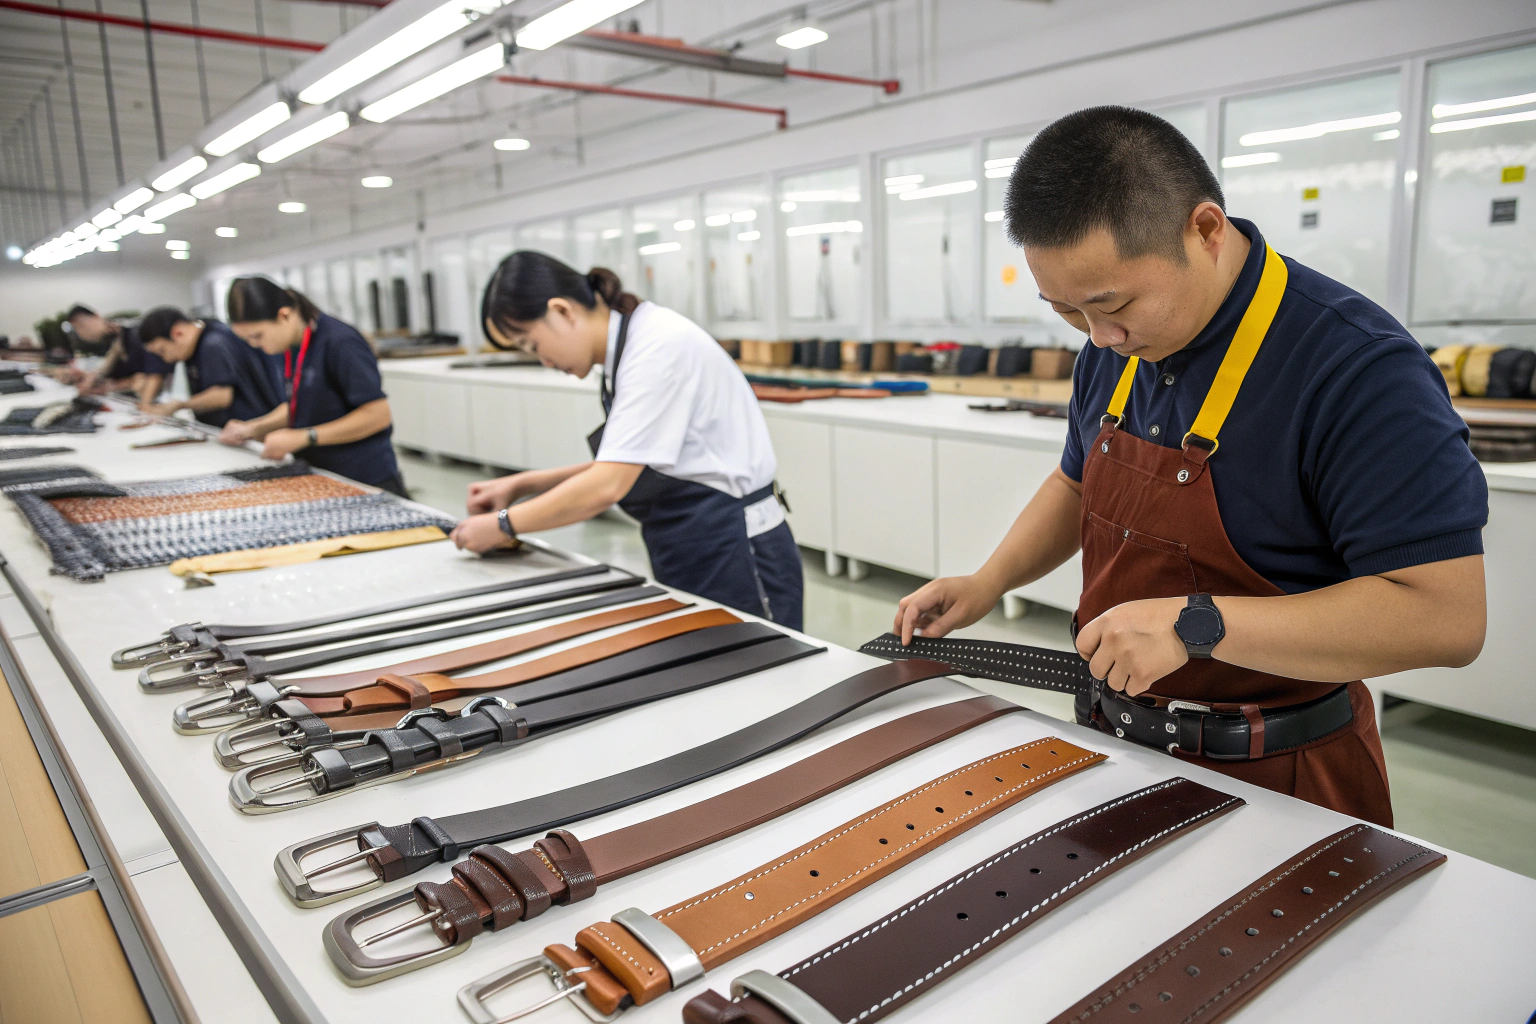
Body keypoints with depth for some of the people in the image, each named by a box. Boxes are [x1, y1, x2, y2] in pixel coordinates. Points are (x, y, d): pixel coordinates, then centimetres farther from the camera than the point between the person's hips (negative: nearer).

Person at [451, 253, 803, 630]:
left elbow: (609, 486, -23)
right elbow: (621, 466, 16)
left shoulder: (659, 345, -20)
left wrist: (504, 525, -11)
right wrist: (521, 485, 9)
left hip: (734, 559, -9)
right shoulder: (628, 346, 9)